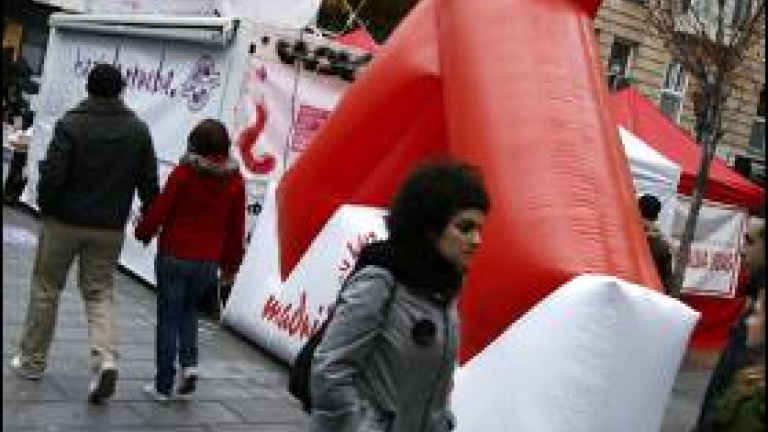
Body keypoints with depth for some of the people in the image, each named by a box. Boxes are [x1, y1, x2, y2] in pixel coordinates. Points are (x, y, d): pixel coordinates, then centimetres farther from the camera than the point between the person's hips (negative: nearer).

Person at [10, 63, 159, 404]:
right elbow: (149, 184, 0)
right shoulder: (138, 130, 0)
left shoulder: (71, 124, -11)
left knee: (46, 287, 14)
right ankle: (105, 357, -11)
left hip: (65, 221, -2)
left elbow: (52, 174, -15)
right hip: (110, 228, 3)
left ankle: (32, 360, 23)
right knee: (100, 292, 11)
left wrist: (45, 205, 3)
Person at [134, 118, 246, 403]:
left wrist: (143, 232, 13)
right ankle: (189, 364, 3)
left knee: (168, 318, 6)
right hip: (208, 262, 4)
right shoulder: (235, 180, -1)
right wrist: (231, 264, 15)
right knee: (189, 310, 23)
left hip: (175, 257, -4)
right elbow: (236, 228, 4)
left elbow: (159, 210, -8)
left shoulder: (184, 174, -12)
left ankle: (164, 384, 11)